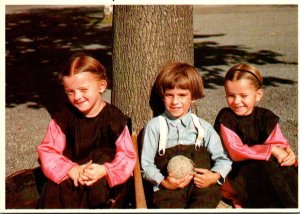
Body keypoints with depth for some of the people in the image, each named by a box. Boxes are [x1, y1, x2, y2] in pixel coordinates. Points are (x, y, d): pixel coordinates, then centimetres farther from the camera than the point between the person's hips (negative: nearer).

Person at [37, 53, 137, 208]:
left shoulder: (115, 120, -5)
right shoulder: (63, 119, 2)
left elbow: (127, 156, -7)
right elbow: (48, 151, -2)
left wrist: (105, 171, -27)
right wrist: (71, 170, -20)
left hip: (106, 182, 0)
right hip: (68, 178, 0)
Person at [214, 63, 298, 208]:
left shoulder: (266, 117, 4)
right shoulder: (225, 117, -8)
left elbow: (280, 144, -4)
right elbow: (235, 152, -18)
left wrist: (288, 153, -29)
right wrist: (271, 150, -24)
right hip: (235, 173, -3)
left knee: (288, 171, -25)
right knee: (268, 168, -30)